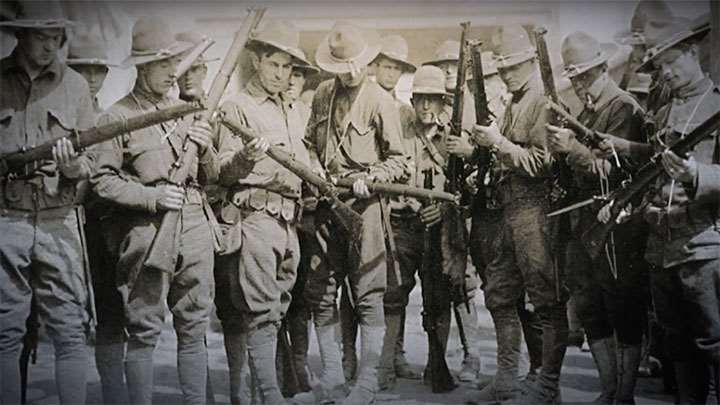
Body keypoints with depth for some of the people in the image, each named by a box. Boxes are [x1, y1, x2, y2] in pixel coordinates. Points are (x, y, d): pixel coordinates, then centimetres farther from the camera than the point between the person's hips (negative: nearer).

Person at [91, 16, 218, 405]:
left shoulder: (185, 111, 17)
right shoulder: (118, 117, -1)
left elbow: (210, 177, 20)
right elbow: (102, 180, -6)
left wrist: (206, 150, 0)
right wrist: (153, 197, -15)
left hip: (196, 228, 5)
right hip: (147, 233, -5)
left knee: (194, 328, 10)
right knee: (144, 331, -1)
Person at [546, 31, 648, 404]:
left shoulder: (623, 108, -9)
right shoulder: (586, 112, 16)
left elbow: (616, 168, -17)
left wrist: (574, 148, -23)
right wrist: (561, 149, 2)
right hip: (584, 221, 9)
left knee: (624, 311, 0)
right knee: (590, 309, 12)